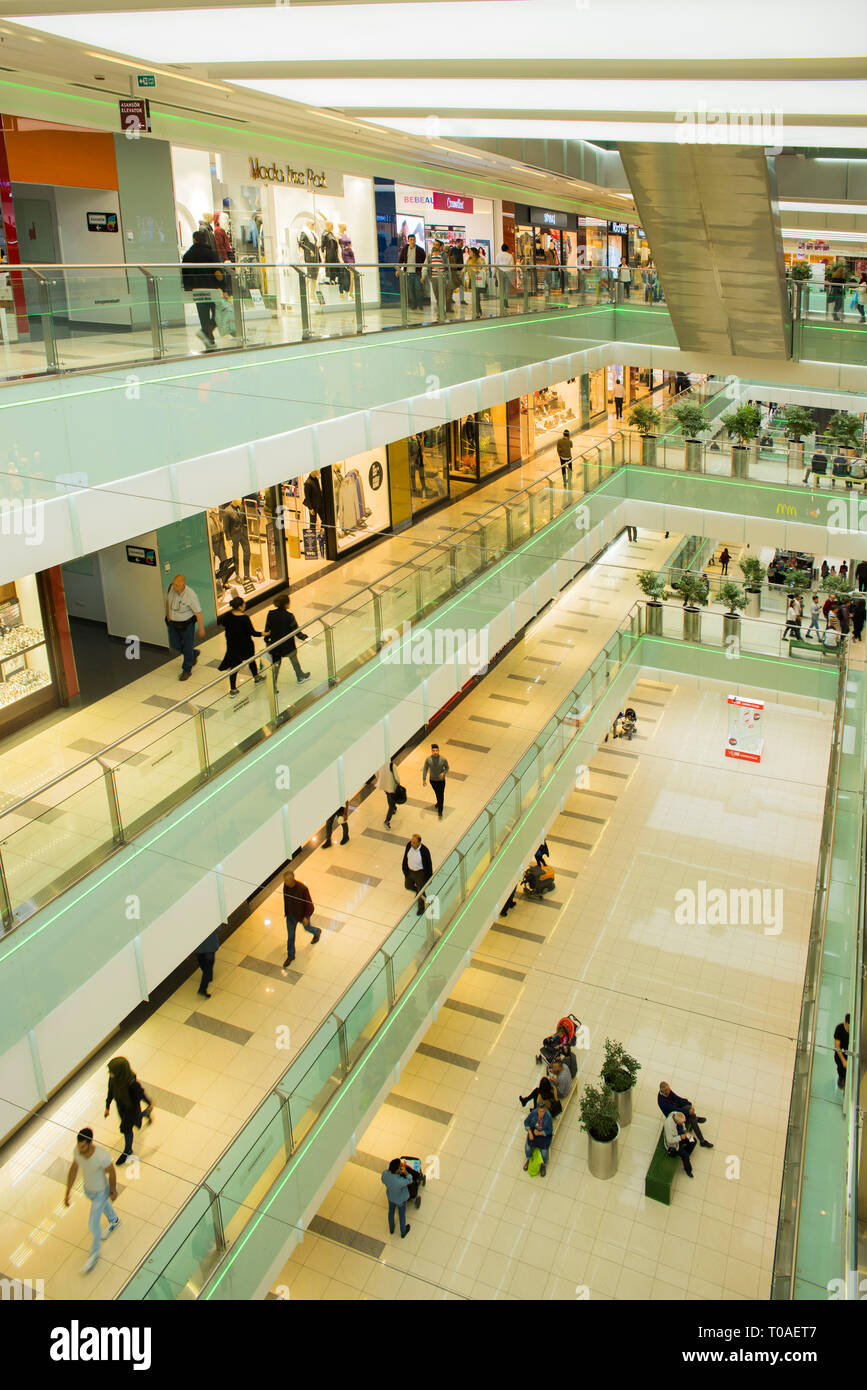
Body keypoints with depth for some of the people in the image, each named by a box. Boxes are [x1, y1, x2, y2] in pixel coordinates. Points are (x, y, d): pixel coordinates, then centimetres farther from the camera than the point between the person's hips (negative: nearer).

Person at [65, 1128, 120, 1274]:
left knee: (93, 1224, 6)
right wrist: (67, 1193, -2)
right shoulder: (77, 1150, -25)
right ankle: (114, 1221, 64)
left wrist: (113, 1191, -7)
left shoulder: (101, 1156, -41)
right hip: (87, 1189, 6)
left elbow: (112, 1173, -23)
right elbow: (73, 1170, -7)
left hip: (101, 1192, -6)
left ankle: (94, 1254, 32)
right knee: (103, 1205, 33)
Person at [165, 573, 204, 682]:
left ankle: (187, 670, 26)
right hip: (173, 622, 6)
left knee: (187, 647, 7)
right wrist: (168, 615, 11)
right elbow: (167, 600, 8)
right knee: (174, 645, 17)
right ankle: (194, 654, 44)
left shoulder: (190, 595, -29)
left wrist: (201, 628, -15)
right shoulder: (171, 588, -13)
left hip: (187, 623, -6)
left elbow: (198, 612, -20)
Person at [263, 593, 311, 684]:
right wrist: (305, 637, 3)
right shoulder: (289, 616, -23)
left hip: (274, 644, 3)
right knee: (294, 660, 25)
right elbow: (296, 631, -14)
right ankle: (300, 676, 47)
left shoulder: (271, 613, -10)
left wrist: (267, 641, 13)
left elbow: (267, 629, -1)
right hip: (288, 645, -3)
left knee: (275, 664, 14)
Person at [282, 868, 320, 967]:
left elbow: (309, 903, -22)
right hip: (291, 915, 4)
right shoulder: (285, 885, -18)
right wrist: (286, 911, 14)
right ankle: (290, 956, 32)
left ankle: (317, 932, 60)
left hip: (302, 915, -4)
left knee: (307, 928, 25)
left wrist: (306, 917, -17)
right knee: (290, 936, 13)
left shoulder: (302, 889, -35)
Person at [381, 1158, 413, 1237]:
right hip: (400, 1200, -4)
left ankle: (391, 1229, 59)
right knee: (402, 1215, 26)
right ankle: (403, 1232, 53)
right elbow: (410, 1181, -26)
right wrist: (405, 1172, -42)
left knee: (391, 1212, 32)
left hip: (390, 1197, 4)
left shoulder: (385, 1173, -34)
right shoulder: (400, 1182, -47)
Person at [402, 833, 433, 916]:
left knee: (420, 890, 13)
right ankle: (418, 891, 58)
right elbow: (405, 857, 0)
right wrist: (405, 869, 8)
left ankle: (421, 907, 41)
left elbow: (428, 865, -18)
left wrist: (428, 878, -10)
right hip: (409, 871, 5)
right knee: (408, 886, 26)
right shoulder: (409, 845, -18)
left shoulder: (425, 851, -32)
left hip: (420, 873, -5)